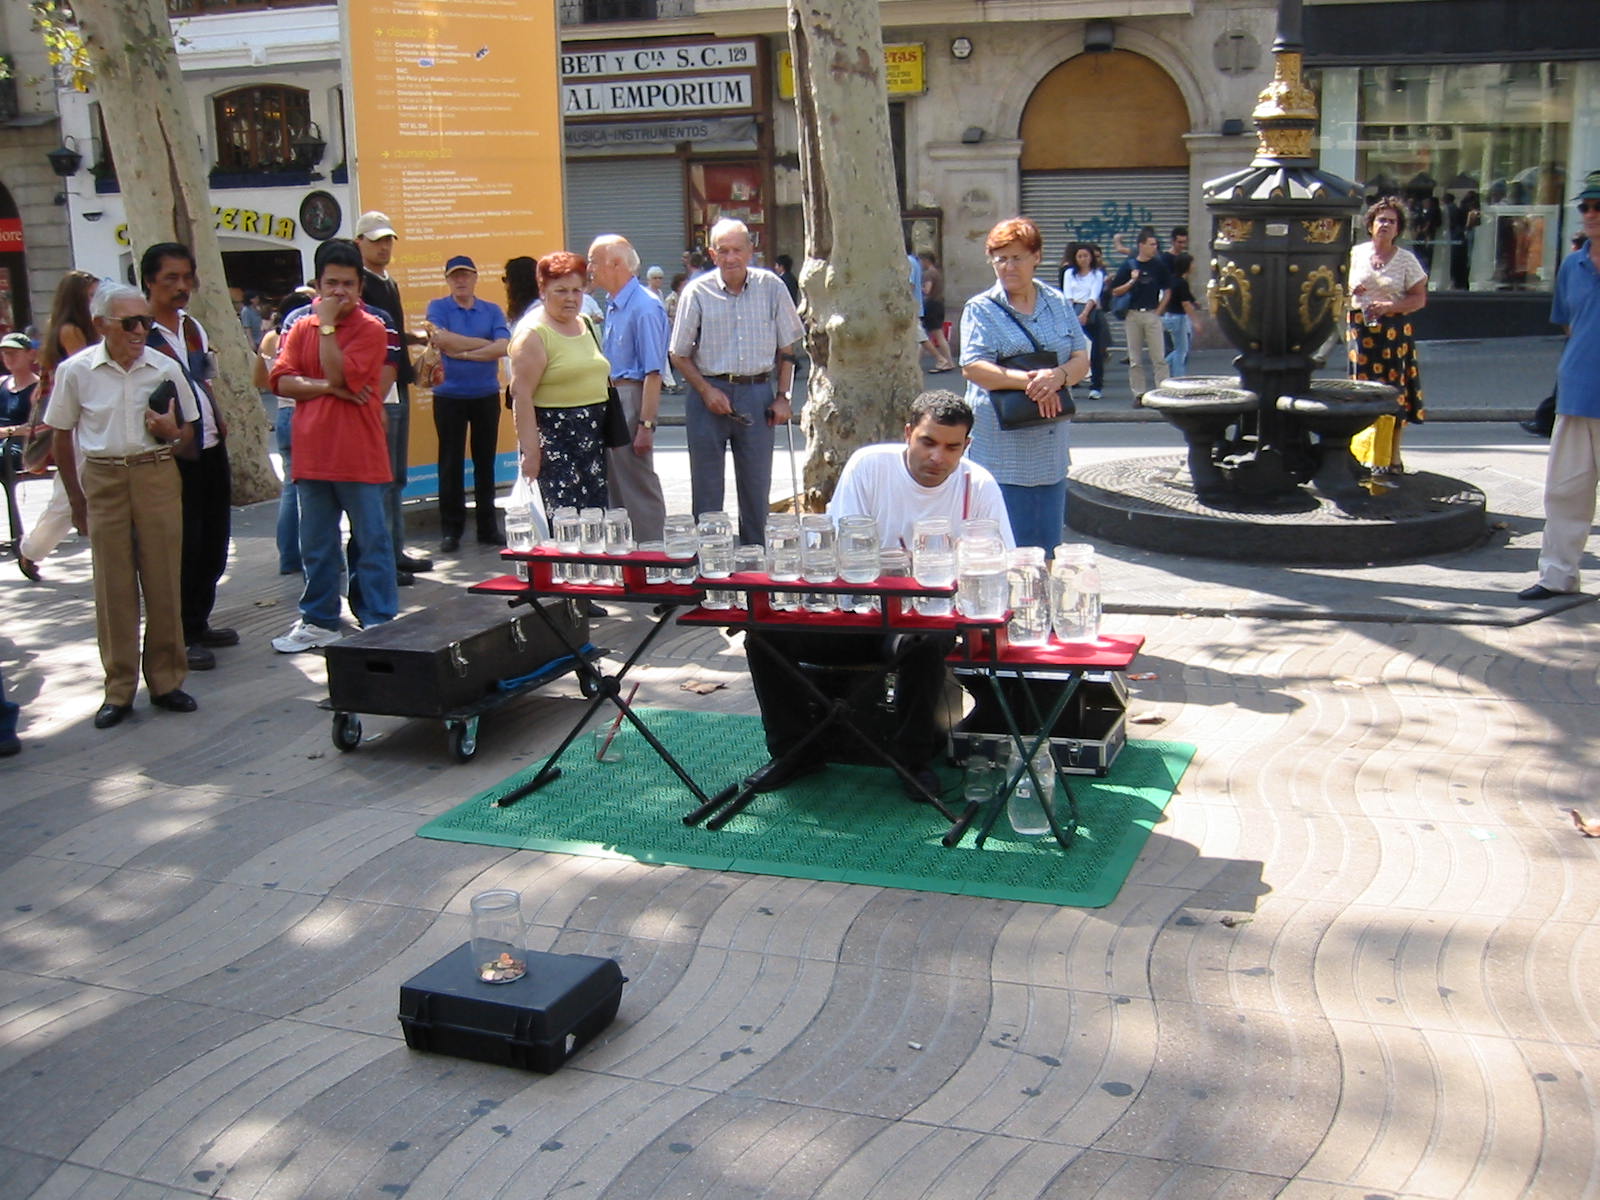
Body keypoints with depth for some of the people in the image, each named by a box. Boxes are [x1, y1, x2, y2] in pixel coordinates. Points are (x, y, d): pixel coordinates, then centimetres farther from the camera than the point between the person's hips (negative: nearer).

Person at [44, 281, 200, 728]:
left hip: (158, 477, 1)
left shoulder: (165, 368, 1)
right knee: (114, 587, 2)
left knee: (164, 583, 3)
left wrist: (171, 431, -12)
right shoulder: (75, 371, -2)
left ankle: (167, 680, 15)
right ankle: (119, 688, 10)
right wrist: (77, 499, 7)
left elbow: (188, 434, 11)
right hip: (103, 479, -1)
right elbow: (62, 438, 7)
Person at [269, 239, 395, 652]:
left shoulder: (370, 329, -3)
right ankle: (318, 621, 23)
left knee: (372, 543, 2)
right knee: (316, 545, 12)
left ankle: (380, 623, 9)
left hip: (360, 457, -5)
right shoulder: (301, 328, 11)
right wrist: (329, 387, -12)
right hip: (311, 455, 5)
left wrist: (327, 325, -10)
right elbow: (281, 380, 0)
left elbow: (339, 373, -15)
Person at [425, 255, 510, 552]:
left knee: (485, 461, 6)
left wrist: (462, 352, -15)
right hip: (449, 396, -2)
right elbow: (440, 338, -16)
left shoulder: (492, 311, 6)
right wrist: (485, 343, -11)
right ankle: (451, 529, 8)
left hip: (486, 396, 2)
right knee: (451, 463, 1)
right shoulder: (438, 307, 3)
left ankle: (488, 527, 14)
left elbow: (503, 346, -9)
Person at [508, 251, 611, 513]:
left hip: (592, 437, 7)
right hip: (553, 438, -7)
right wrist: (530, 451, -20)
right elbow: (521, 395, -14)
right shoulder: (533, 332, -8)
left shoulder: (586, 325, 15)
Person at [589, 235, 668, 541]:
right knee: (616, 488, 14)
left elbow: (653, 372, -19)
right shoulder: (612, 305, 13)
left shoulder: (644, 306, -15)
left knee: (639, 488, -4)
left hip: (631, 399, -9)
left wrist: (646, 424, -23)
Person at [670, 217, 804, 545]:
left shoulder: (771, 287, 1)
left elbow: (786, 349, 9)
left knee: (757, 484, 7)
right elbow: (680, 355, 2)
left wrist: (782, 396, 1)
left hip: (757, 394, 1)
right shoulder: (697, 292, -3)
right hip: (710, 392, -1)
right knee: (706, 487, 4)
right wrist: (707, 391, -10)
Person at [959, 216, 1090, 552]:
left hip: (1051, 447, 4)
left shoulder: (1058, 304, 12)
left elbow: (1082, 358, 7)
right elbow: (972, 368, -12)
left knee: (1046, 546, 10)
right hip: (1002, 450, -4)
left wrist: (1059, 376, -16)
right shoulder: (981, 309, -1)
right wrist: (1029, 380, -21)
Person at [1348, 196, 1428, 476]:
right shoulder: (1355, 254, 9)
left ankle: (1391, 457, 5)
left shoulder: (1406, 259, 4)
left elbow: (1419, 298, 1)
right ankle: (1362, 454, 7)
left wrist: (1389, 306, -14)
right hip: (1361, 329, 1)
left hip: (1395, 331, -1)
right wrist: (1349, 293, -6)